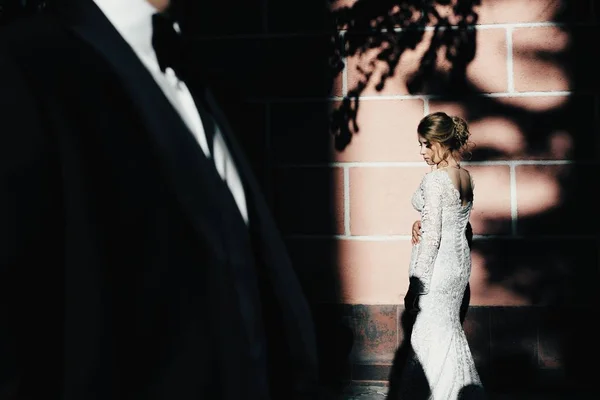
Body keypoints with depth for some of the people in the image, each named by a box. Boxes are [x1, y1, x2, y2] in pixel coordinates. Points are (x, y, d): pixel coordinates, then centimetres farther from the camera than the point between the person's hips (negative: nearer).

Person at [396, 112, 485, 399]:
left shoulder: (434, 180, -19)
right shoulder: (466, 176, 6)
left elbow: (431, 238, -21)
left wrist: (415, 286, -17)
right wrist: (422, 223, 2)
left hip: (438, 264, -9)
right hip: (460, 259, 9)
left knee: (429, 337, 1)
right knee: (450, 329, 19)